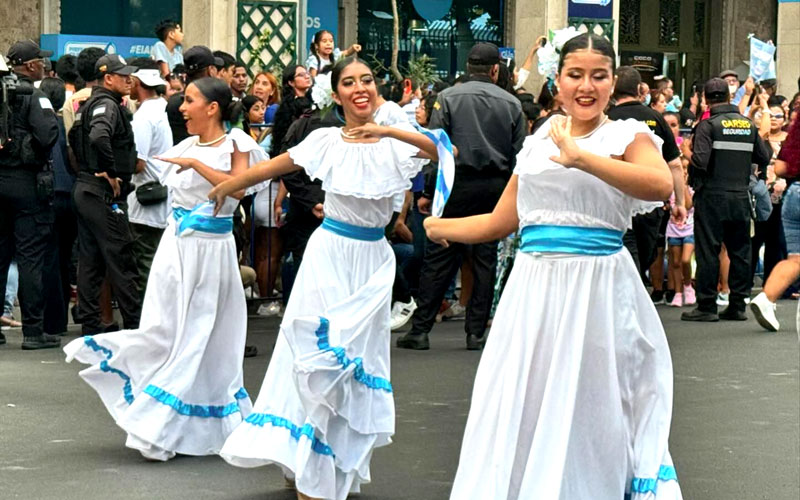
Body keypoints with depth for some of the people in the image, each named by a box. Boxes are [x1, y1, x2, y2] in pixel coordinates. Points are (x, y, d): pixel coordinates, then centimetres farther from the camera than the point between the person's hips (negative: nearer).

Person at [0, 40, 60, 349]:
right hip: (27, 182, -6)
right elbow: (49, 136, -22)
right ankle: (33, 331, -1)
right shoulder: (34, 97, -13)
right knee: (30, 257, -3)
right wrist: (52, 117, -5)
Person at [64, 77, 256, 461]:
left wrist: (195, 162, -24)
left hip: (211, 249, -5)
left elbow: (239, 187, -24)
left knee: (199, 338, 3)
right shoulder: (186, 146, 9)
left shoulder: (233, 144, -6)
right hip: (177, 244, 5)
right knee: (162, 329, -1)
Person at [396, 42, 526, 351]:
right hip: (497, 185, 2)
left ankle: (420, 329, 1)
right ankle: (476, 332, 7)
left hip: (458, 183, -2)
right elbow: (519, 154, 5)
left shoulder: (448, 98, 0)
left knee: (439, 257, 1)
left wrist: (427, 192, -2)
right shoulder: (511, 103, 6)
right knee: (485, 258, 7)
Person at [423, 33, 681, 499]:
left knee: (587, 415, -1)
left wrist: (580, 157, -30)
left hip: (597, 288, -5)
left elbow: (662, 184, -24)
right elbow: (501, 221, 22)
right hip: (533, 288, 5)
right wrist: (437, 227, 28)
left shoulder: (627, 136, -1)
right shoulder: (538, 143, 15)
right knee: (518, 413, 6)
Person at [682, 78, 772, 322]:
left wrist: (689, 157, 2)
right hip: (741, 196, 5)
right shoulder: (748, 125, 7)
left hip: (712, 195, -5)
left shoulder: (708, 125, -9)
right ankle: (737, 305, 13)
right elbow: (765, 158, 10)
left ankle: (706, 306, 1)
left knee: (708, 251, 0)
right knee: (740, 251, 10)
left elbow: (700, 161, -19)